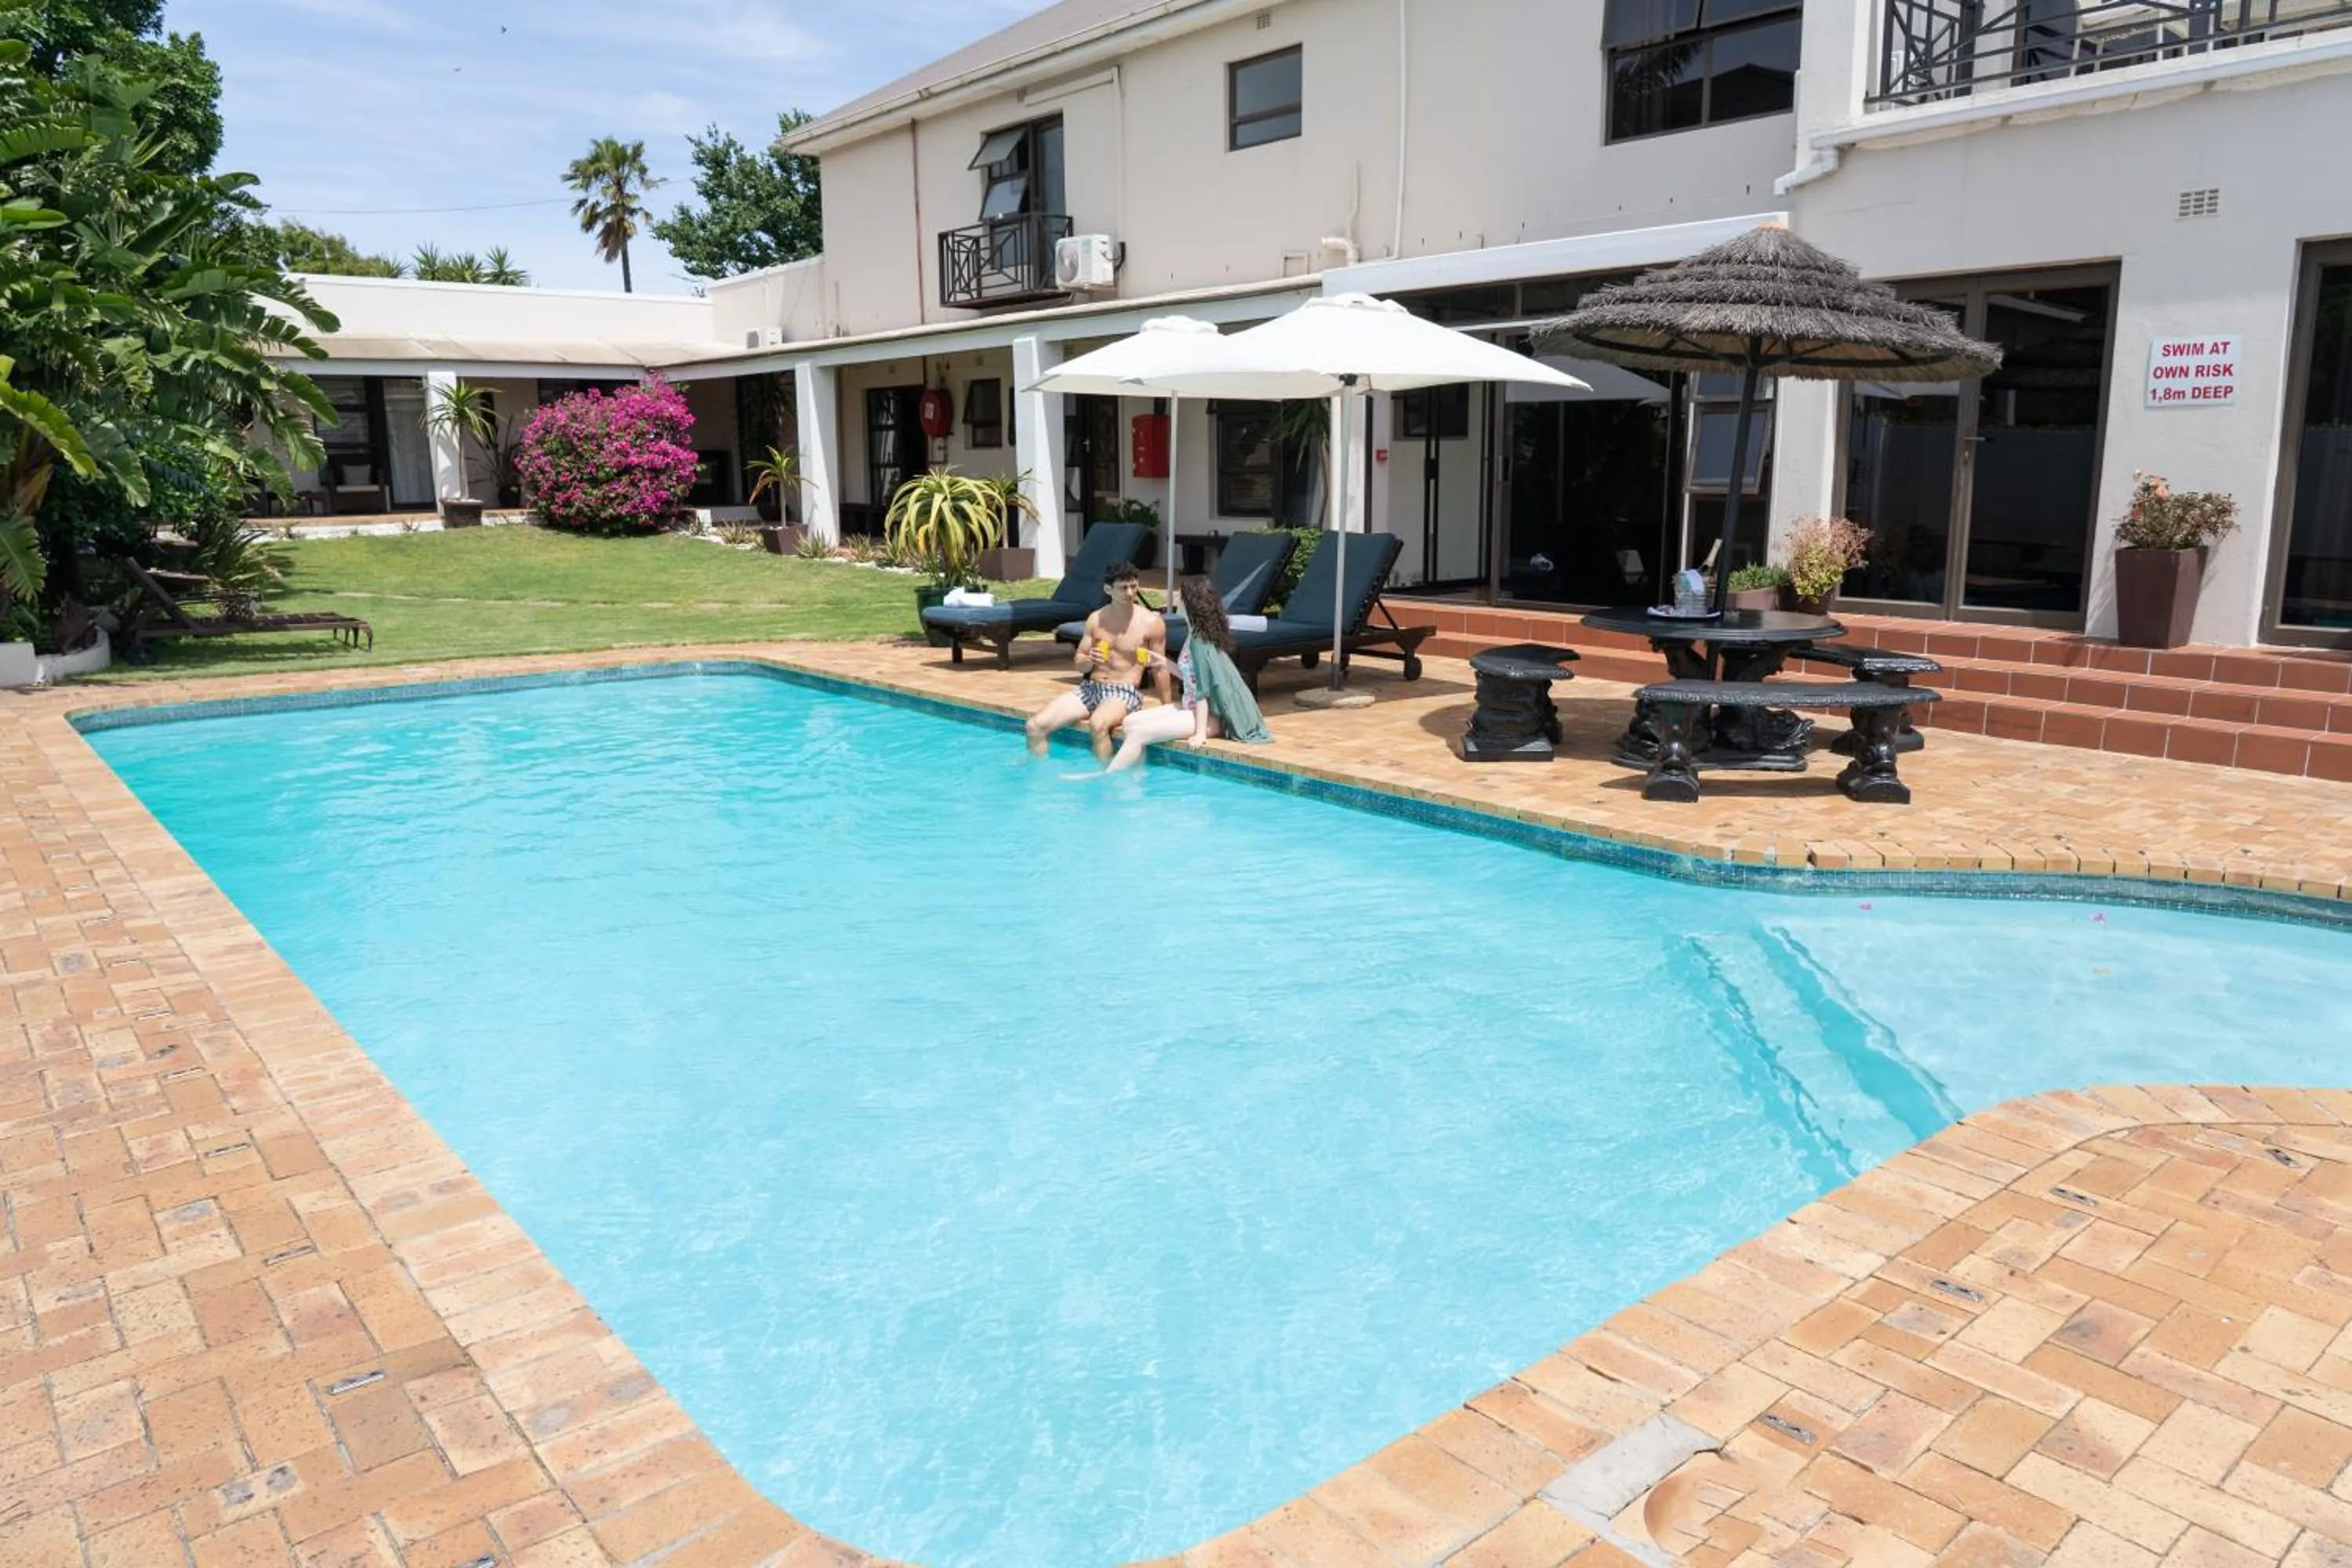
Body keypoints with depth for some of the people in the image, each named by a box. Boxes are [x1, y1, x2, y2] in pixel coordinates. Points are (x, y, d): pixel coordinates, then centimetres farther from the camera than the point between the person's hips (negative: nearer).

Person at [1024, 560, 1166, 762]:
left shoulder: (1152, 623, -5)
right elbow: (1079, 664, 13)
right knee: (1035, 725, -11)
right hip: (1090, 688, 5)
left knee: (1098, 725, -40)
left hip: (1125, 692, -5)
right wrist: (1089, 660, -12)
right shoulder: (1096, 619, 7)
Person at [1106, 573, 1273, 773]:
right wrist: (1165, 662, 18)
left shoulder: (1200, 640, -18)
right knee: (1129, 723, 4)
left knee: (1137, 733, -18)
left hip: (1208, 716, -10)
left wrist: (1201, 732, -23)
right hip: (1192, 707, 10)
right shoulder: (1197, 635, 8)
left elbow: (1203, 688, -21)